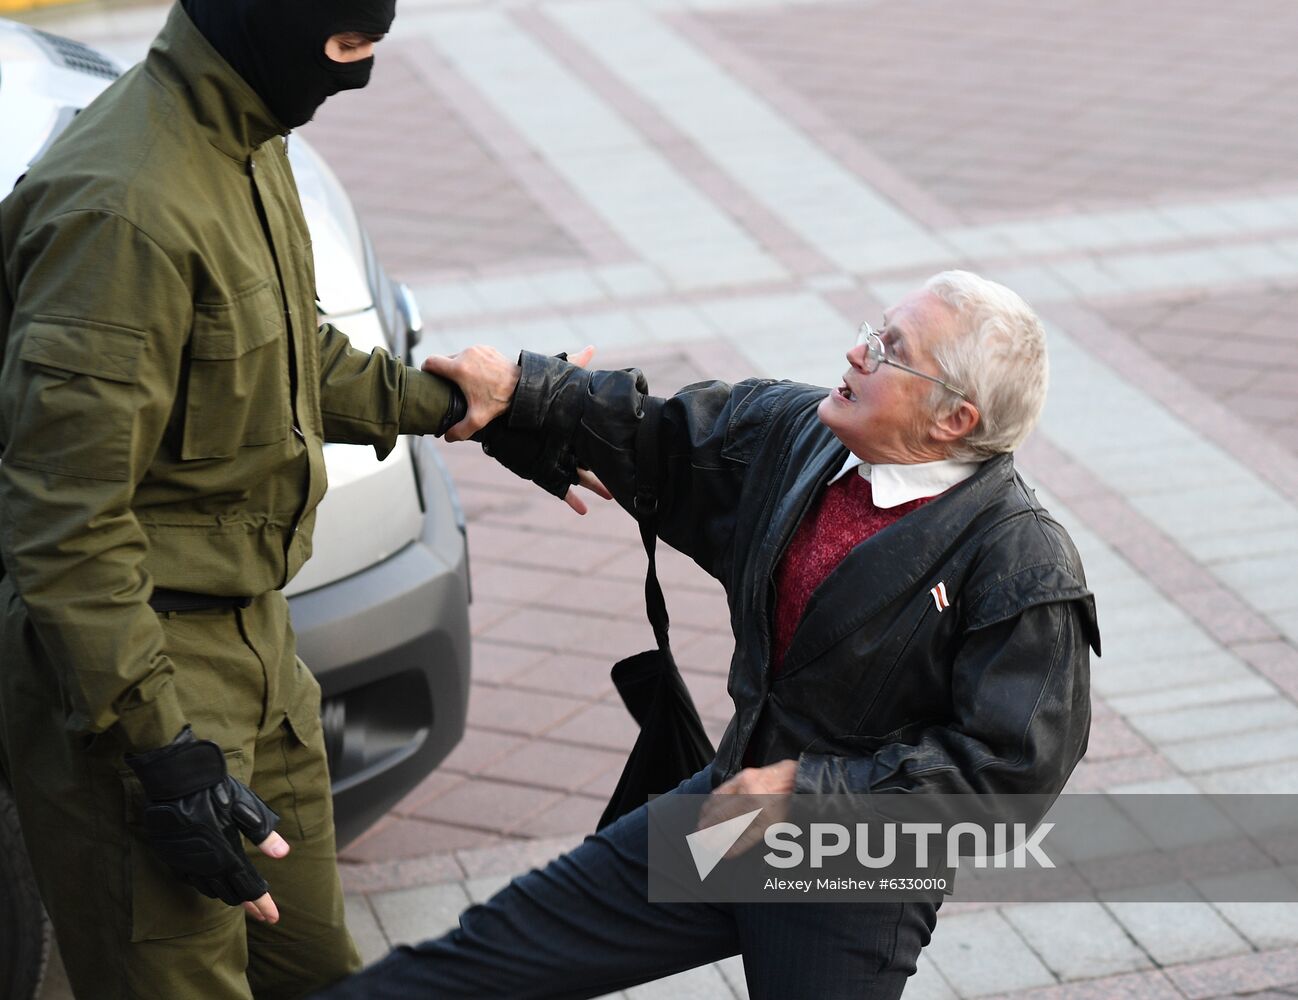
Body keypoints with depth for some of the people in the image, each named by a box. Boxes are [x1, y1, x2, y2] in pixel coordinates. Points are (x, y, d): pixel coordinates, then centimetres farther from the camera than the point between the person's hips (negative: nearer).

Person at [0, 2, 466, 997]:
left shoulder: (248, 147, 6)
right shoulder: (125, 204, -26)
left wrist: (433, 401, 29)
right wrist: (164, 750, -28)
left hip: (253, 637, 9)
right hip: (141, 665, -9)